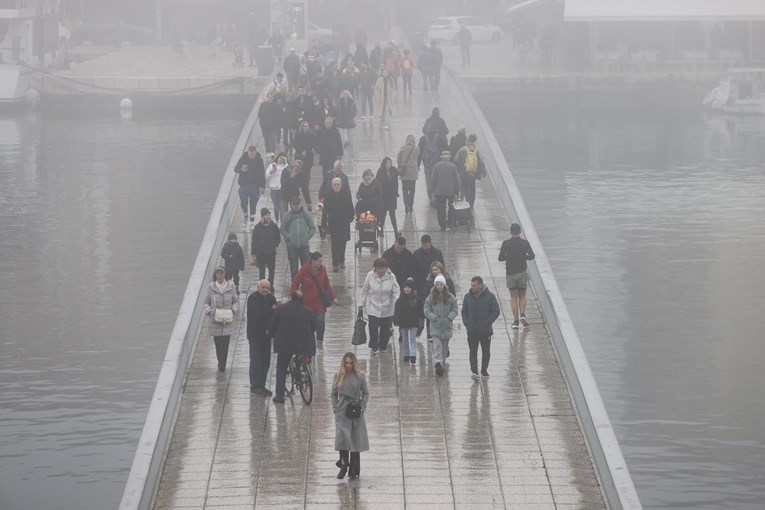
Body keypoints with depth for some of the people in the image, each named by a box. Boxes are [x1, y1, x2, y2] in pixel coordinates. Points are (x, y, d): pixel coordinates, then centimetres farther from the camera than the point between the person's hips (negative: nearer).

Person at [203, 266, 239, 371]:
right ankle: (221, 364, 17)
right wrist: (209, 311, -11)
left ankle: (222, 364, -2)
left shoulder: (231, 286, 1)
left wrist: (233, 310, -10)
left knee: (225, 342, -7)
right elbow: (206, 302, 7)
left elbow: (236, 301, 9)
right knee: (218, 342, 2)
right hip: (215, 320, 1)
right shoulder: (211, 287, 1)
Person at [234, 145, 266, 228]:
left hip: (255, 186, 0)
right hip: (244, 185, 0)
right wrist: (241, 169, -26)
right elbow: (235, 168, -2)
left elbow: (262, 174, 4)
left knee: (253, 205, 4)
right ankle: (245, 218, 23)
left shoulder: (259, 160, -2)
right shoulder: (243, 158, -4)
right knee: (244, 203, -2)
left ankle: (252, 221, 16)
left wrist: (263, 186, 1)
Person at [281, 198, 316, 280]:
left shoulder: (306, 215, -1)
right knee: (293, 267, 5)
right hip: (291, 246, -1)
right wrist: (288, 238, -7)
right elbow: (283, 230, 4)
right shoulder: (287, 216, -4)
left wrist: (307, 237, -2)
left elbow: (313, 228, 8)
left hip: (304, 245, 1)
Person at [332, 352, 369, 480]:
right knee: (342, 437, -14)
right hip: (342, 411, 0)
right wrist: (335, 408, -1)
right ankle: (344, 463, 1)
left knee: (356, 439, 2)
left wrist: (363, 406, -5)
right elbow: (334, 394, 8)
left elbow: (365, 393, 8)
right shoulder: (339, 376, 3)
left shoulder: (360, 376, 3)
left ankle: (353, 471, 9)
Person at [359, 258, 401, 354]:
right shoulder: (370, 275, -8)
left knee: (385, 328, 7)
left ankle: (383, 346, 27)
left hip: (387, 309, 0)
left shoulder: (391, 276, -10)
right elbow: (365, 291, 3)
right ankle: (374, 347, 13)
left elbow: (396, 291, -6)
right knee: (373, 328, -5)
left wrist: (398, 304, -18)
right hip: (373, 307, 0)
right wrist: (361, 304, 7)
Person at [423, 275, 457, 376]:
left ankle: (442, 363, 30)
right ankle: (438, 364, -22)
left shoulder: (450, 297, 0)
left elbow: (454, 310, 4)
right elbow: (426, 310, -1)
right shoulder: (431, 297, -2)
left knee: (445, 346, 13)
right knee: (437, 346, -13)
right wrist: (434, 317, -11)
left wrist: (449, 318, -11)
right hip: (435, 326, -2)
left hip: (446, 326, 2)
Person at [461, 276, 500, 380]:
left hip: (485, 331, -1)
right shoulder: (468, 296, 3)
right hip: (472, 331, 1)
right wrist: (466, 323, -5)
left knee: (486, 351, 11)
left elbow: (496, 311, -6)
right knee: (473, 352, -7)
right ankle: (474, 371, -13)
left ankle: (484, 370, 26)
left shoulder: (489, 296, -7)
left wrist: (486, 323, -14)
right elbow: (464, 311, 11)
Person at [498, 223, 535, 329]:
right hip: (522, 272, 0)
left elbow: (500, 258, -6)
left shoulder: (506, 244, -6)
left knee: (513, 297, 5)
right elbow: (531, 256, -5)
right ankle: (522, 314, -10)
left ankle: (516, 321, -2)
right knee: (522, 296, 13)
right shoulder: (524, 243, -4)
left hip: (510, 273, 0)